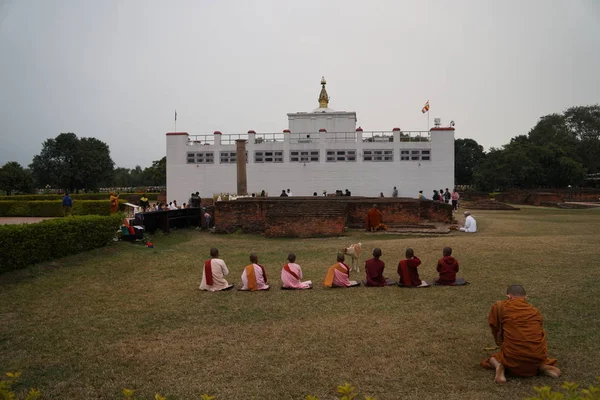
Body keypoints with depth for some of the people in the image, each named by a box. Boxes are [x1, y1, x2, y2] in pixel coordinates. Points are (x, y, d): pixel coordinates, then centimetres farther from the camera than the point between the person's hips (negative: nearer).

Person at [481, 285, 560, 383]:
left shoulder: (499, 306, 0)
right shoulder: (535, 311, 10)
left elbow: (494, 328, 9)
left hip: (513, 359, -3)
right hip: (537, 358, 3)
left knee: (493, 358, 28)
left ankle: (500, 367, -4)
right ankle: (543, 367, 7)